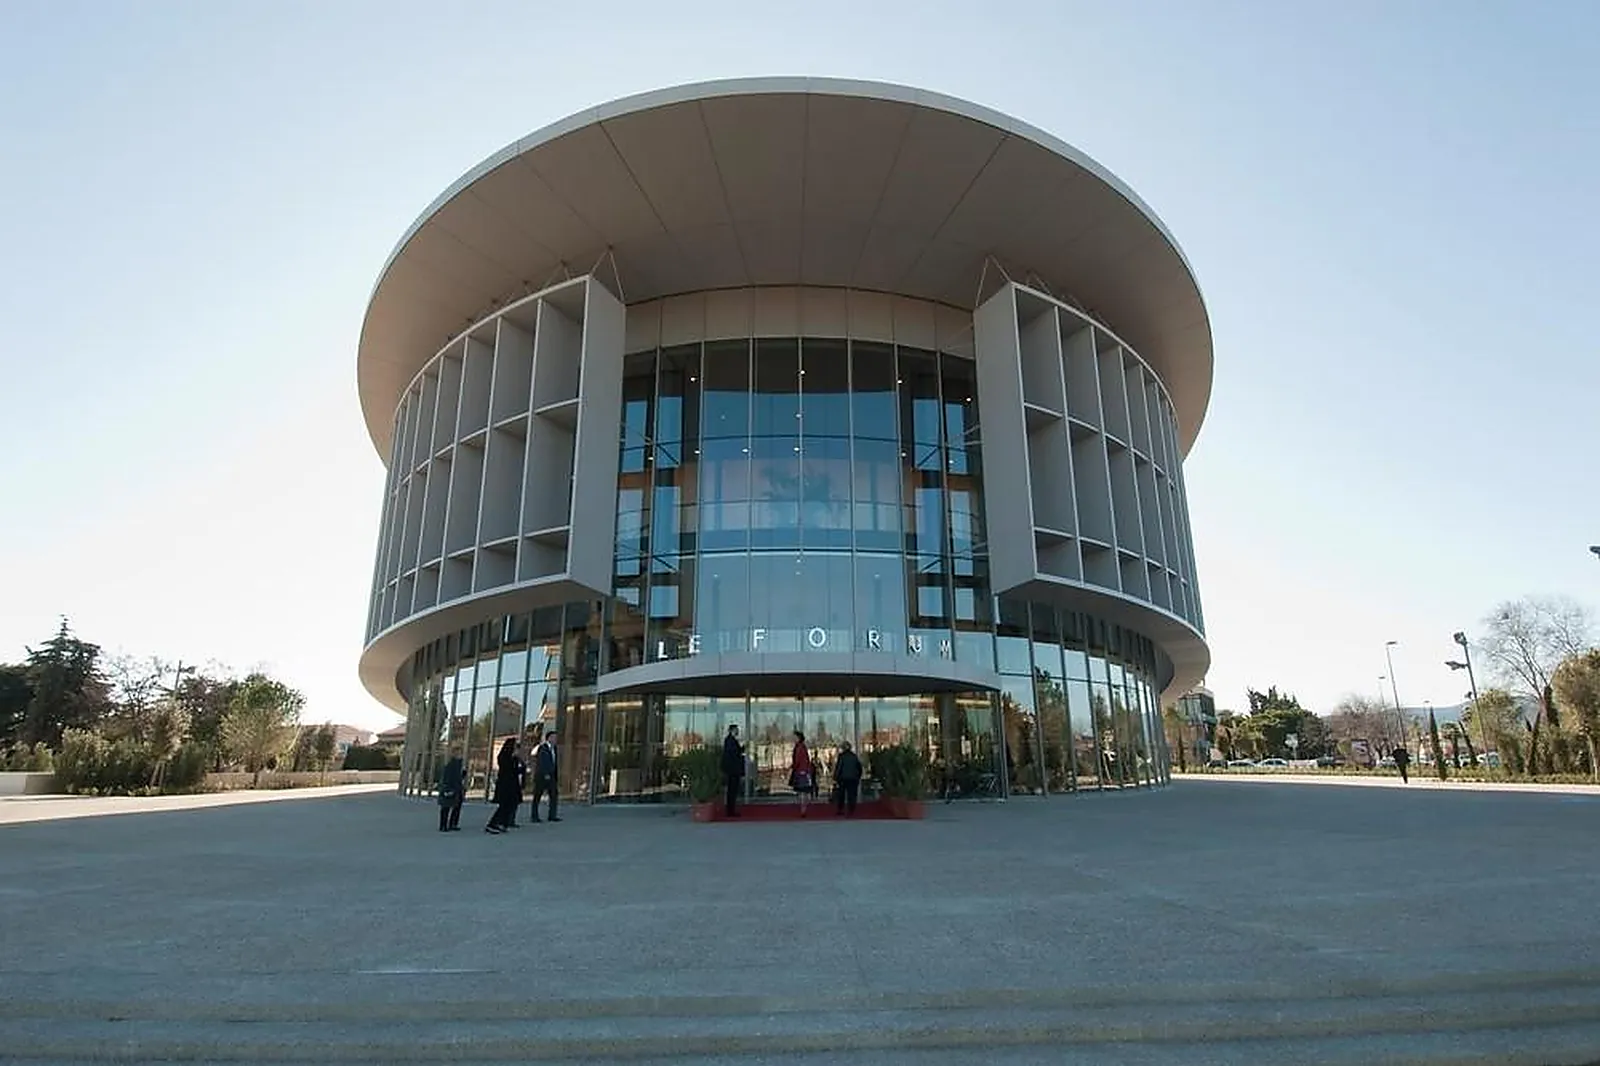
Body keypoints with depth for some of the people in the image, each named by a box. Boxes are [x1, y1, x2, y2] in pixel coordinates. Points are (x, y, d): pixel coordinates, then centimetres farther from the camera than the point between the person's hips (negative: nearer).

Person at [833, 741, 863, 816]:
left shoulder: (841, 756, -8)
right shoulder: (854, 756, 3)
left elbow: (838, 767, -11)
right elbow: (859, 768, 7)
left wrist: (835, 779, -7)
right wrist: (858, 777, 16)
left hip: (843, 778, -2)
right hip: (853, 778, 2)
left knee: (841, 795, 12)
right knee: (852, 795, 6)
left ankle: (840, 810, 13)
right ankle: (851, 811, 1)